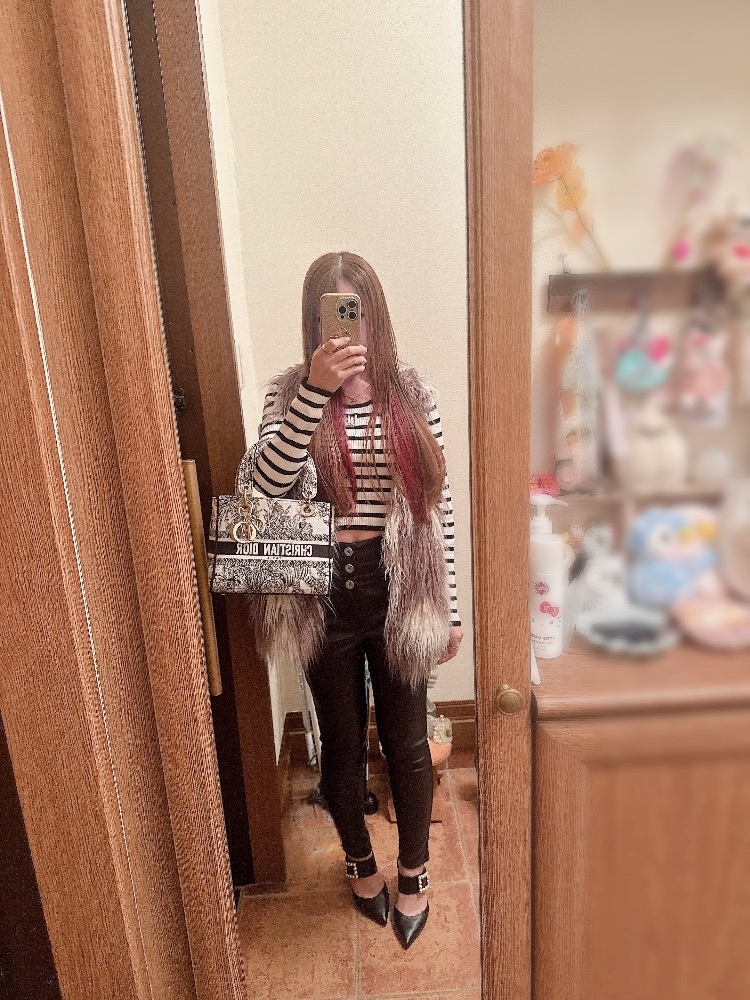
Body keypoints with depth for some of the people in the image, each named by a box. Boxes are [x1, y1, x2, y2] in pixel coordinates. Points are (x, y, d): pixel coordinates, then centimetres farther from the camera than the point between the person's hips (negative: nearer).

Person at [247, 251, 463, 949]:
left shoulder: (412, 394, 0)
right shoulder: (290, 394, -2)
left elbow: (438, 504, 1)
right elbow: (268, 484, -20)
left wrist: (450, 606, 2)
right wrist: (316, 389, -29)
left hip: (398, 588, 1)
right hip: (325, 593, 0)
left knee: (406, 741, 15)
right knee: (341, 743, 18)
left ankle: (412, 873, 42)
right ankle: (360, 862, 46)